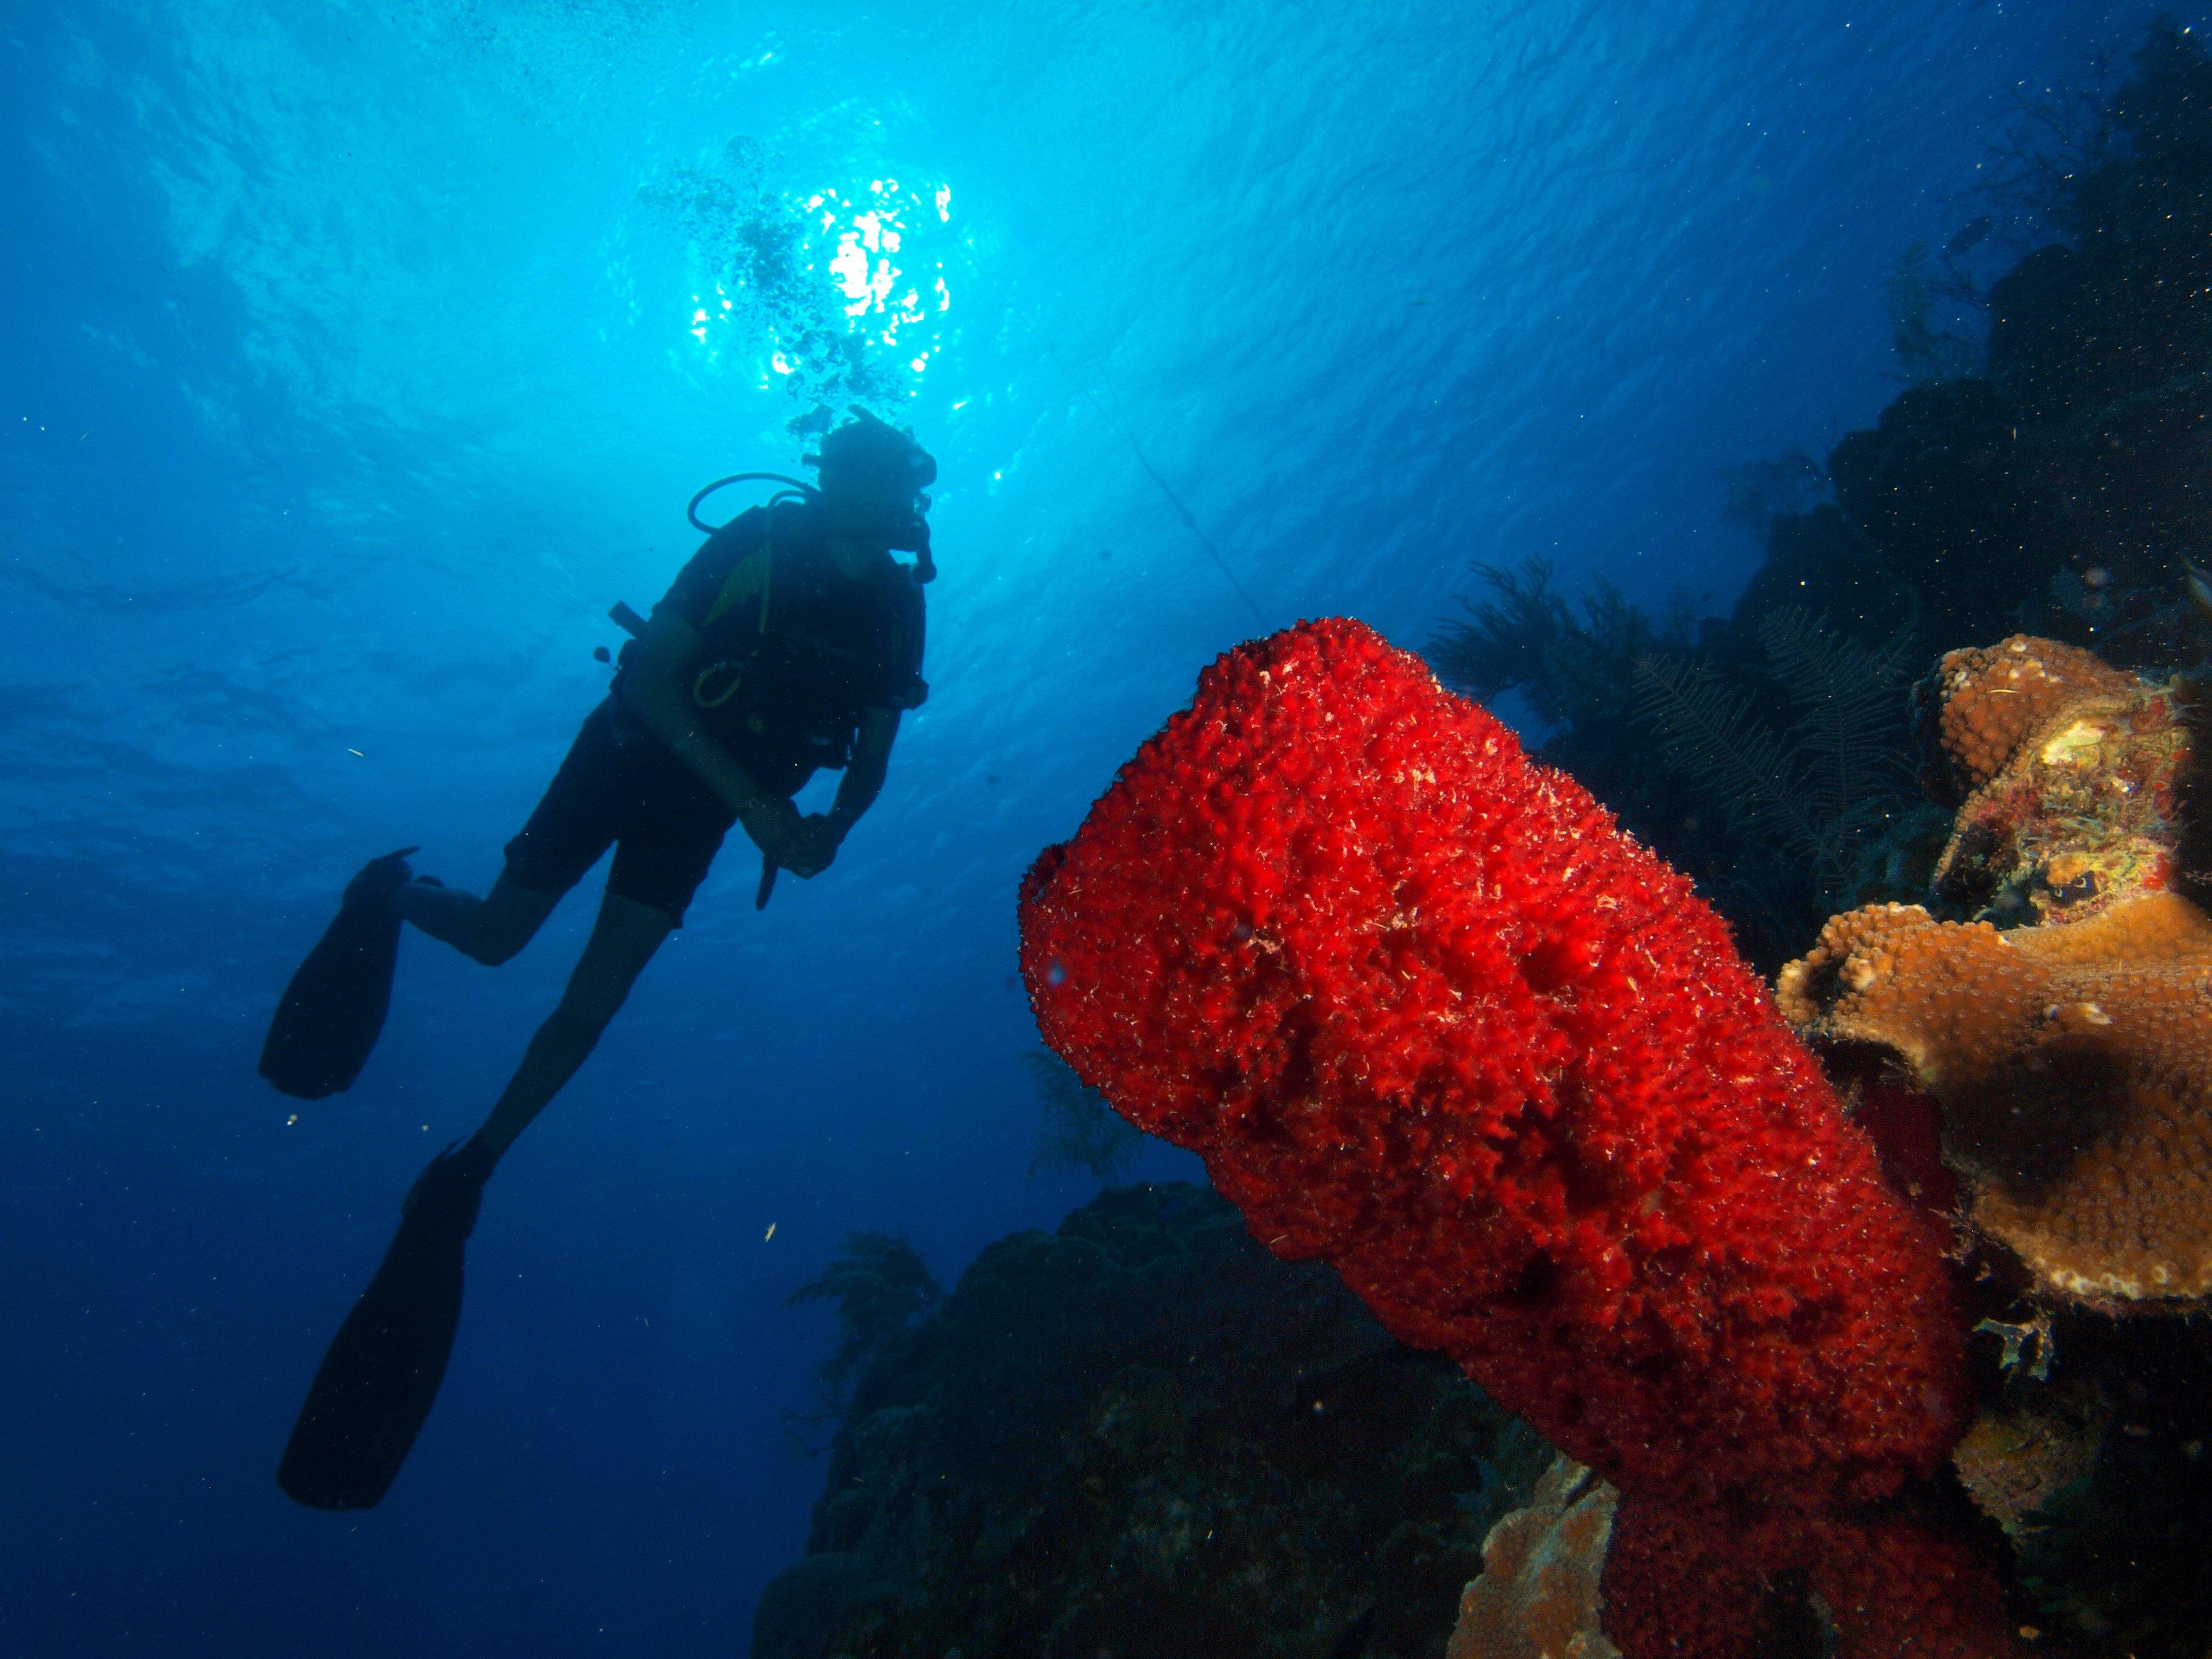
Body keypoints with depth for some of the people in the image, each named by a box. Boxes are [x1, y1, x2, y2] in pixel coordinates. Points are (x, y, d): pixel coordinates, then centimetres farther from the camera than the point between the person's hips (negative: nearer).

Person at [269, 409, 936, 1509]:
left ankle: (463, 1173, 11)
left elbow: (872, 756, 1)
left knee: (596, 997, -4)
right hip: (634, 747, -2)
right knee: (495, 935, 2)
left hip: (706, 803, 2)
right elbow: (649, 671, -20)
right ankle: (393, 895, 38)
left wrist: (827, 829, -20)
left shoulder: (897, 607, -7)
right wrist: (753, 800, -30)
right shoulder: (757, 538, -16)